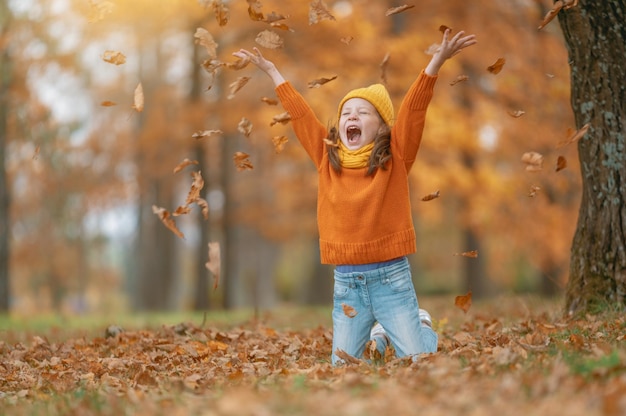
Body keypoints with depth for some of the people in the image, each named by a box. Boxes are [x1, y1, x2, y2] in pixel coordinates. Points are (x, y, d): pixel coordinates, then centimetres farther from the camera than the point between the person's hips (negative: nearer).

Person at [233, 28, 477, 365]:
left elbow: (413, 110, -12)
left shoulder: (394, 158, -2)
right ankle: (377, 336, 39)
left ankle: (424, 327, 33)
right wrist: (272, 72, 14)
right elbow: (300, 114, 10)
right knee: (342, 368, 8)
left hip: (392, 277, -3)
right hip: (346, 281, 3)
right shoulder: (327, 159, 4)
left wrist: (437, 62, -20)